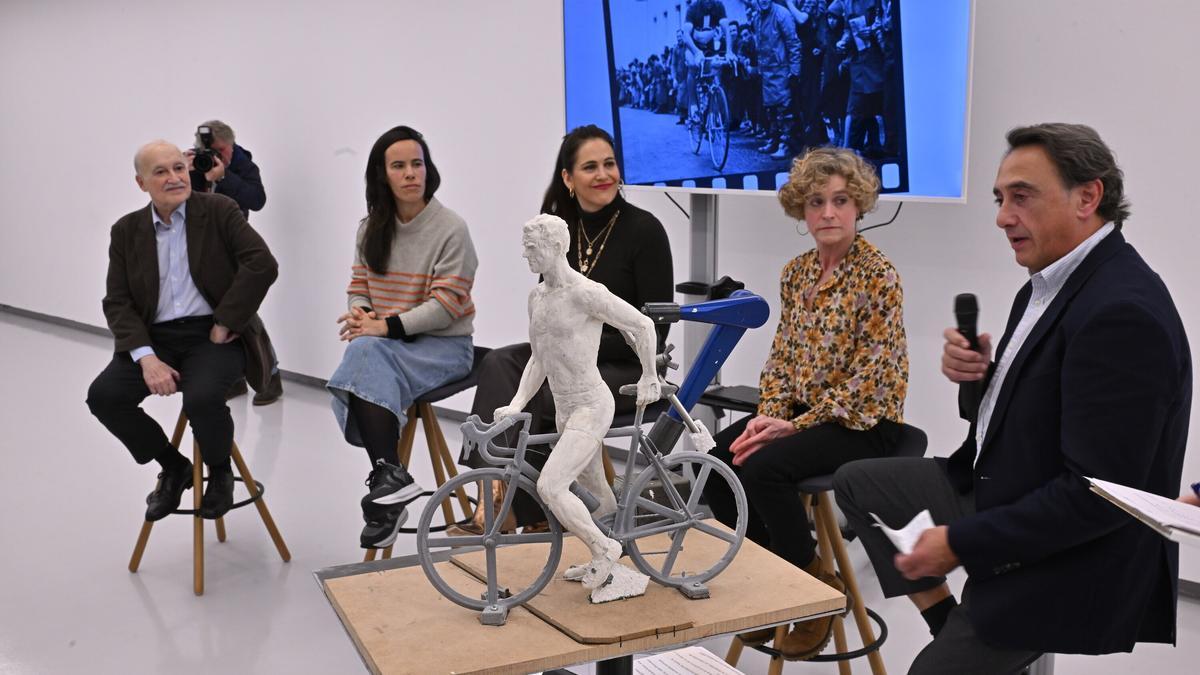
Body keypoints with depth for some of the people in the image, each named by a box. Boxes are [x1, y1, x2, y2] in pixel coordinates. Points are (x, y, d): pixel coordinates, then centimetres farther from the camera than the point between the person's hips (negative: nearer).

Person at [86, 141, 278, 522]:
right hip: (155, 337, 4)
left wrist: (224, 325, -15)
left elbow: (263, 265, -14)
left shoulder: (219, 211, -1)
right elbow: (117, 303, 3)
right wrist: (146, 358, -13)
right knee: (103, 395, -20)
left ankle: (219, 470, 3)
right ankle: (173, 467, 6)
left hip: (212, 335, -4)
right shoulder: (126, 231, 9)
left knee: (201, 398, -32)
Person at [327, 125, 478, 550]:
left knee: (366, 353, -32)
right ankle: (390, 479, -29)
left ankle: (387, 477, -30)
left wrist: (386, 326, -22)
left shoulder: (451, 229, -8)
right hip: (387, 343, 5)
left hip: (444, 344, -5)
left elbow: (446, 304, -13)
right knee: (363, 352, -31)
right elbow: (359, 286, 14)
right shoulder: (371, 229, 11)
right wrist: (361, 314, -11)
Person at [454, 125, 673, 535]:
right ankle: (496, 492, -33)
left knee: (545, 398, -30)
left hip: (628, 366, -5)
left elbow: (656, 329, -13)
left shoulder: (644, 230, -12)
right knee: (498, 365, -22)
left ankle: (518, 510, -14)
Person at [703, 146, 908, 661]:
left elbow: (868, 376, -18)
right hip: (799, 410, 7)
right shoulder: (796, 272, 7)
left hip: (862, 420, -7)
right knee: (715, 460, -14)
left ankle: (816, 587, -5)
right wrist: (768, 415, -8)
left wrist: (794, 426, -20)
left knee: (761, 467, -28)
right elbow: (781, 354, 10)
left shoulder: (878, 276, -14)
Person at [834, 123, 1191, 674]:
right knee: (856, 483, 15)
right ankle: (948, 621, 14)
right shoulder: (1051, 285, 4)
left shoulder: (1123, 313, -27)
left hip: (1064, 560, -9)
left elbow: (1098, 493, -29)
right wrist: (979, 375, -8)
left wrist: (961, 544, -22)